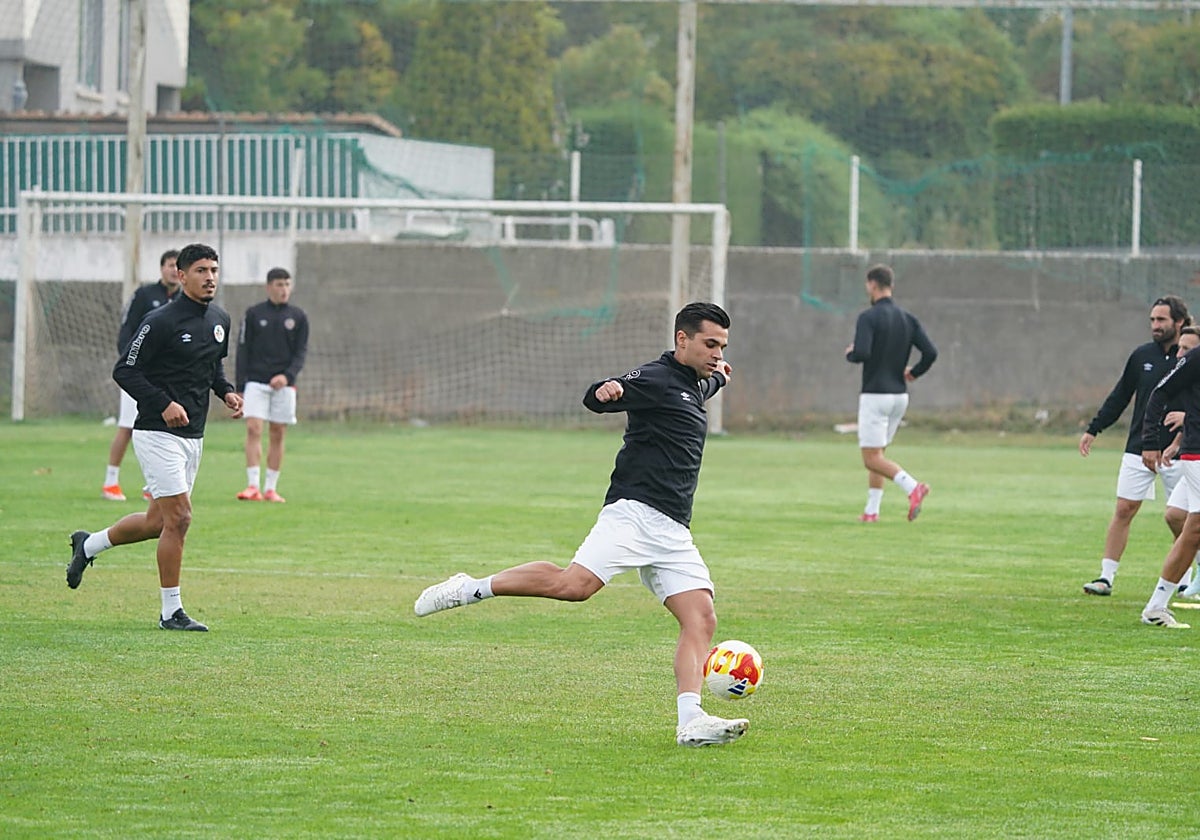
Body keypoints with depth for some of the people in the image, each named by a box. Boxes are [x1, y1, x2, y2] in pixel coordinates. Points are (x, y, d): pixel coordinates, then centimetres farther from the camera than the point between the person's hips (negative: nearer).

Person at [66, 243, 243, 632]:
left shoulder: (219, 320, 10)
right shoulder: (160, 322, -14)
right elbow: (124, 371, -12)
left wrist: (226, 391, 6)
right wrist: (164, 404, -22)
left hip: (193, 436, 8)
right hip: (158, 434, -8)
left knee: (158, 522, 13)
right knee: (178, 516, -12)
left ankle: (88, 545, 36)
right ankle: (171, 612, -4)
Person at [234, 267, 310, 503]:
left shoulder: (298, 317, 7)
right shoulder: (253, 314, 4)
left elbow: (301, 351, 5)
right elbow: (243, 350, 5)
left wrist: (288, 375, -13)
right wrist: (240, 386, -2)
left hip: (284, 385, 1)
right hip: (256, 382, -1)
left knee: (277, 435, 3)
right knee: (253, 429, -13)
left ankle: (271, 488, 8)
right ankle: (253, 486, -16)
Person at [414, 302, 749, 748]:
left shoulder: (694, 385, 23)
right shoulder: (656, 378, -5)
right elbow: (594, 399, -21)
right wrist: (606, 390, -41)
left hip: (673, 532, 9)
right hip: (634, 513, -9)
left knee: (701, 618, -7)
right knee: (573, 584, -26)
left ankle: (691, 720, -16)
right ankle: (471, 588, -11)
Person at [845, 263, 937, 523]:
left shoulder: (868, 317, -12)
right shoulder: (908, 319, 7)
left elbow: (862, 353, -24)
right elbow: (931, 353, 0)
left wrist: (850, 354, -1)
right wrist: (913, 372, 17)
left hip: (875, 395, -7)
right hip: (900, 395, 7)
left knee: (872, 459, -6)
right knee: (878, 454, 18)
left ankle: (912, 487, -27)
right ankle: (872, 510, 15)